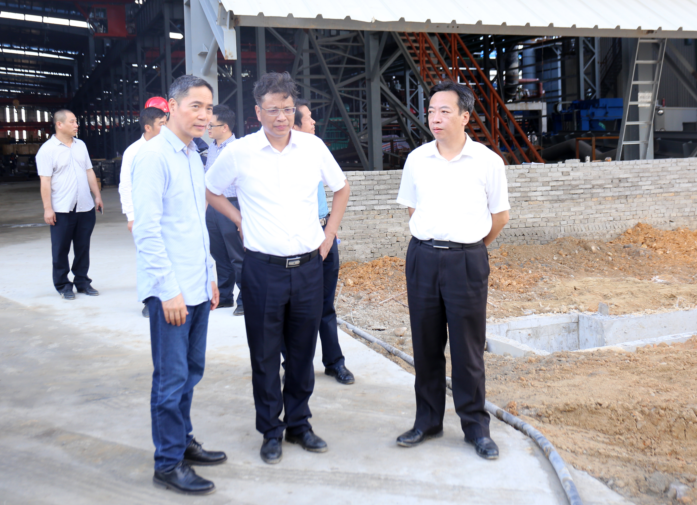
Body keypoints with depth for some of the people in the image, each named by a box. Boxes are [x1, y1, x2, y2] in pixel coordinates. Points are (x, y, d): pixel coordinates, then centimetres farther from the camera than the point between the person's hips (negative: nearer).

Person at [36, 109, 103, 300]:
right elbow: (45, 181, -10)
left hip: (85, 207, 5)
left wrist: (97, 196, 13)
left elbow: (89, 172, 17)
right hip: (62, 210, -5)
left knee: (83, 248, 11)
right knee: (61, 249, 3)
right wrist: (47, 208, -14)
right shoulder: (47, 149, -7)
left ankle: (82, 282, 22)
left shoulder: (80, 145, 11)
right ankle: (63, 285, 15)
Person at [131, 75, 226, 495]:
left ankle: (183, 442, 31)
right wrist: (169, 290, -18)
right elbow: (147, 231, -17)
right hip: (171, 291, -8)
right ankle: (169, 463, 12)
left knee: (192, 371, 16)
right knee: (172, 377, 0)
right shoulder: (154, 157, -12)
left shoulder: (194, 157, 14)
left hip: (197, 287, 8)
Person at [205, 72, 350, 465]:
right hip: (264, 268, -2)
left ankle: (299, 424, 29)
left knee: (302, 352, 12)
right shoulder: (239, 152, -5)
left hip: (309, 266, 2)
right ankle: (271, 431, 22)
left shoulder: (313, 147, 1)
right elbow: (210, 191, 10)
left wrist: (330, 232, 10)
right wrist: (241, 221, 1)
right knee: (265, 355, 6)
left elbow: (341, 188, 17)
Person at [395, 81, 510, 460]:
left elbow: (500, 216, 6)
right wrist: (431, 242, 13)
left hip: (467, 261, -3)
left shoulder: (487, 161, -3)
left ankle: (476, 427, 16)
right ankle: (427, 421, 24)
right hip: (422, 257, 3)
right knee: (425, 344, 10)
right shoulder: (417, 159, 5)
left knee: (468, 348, 2)